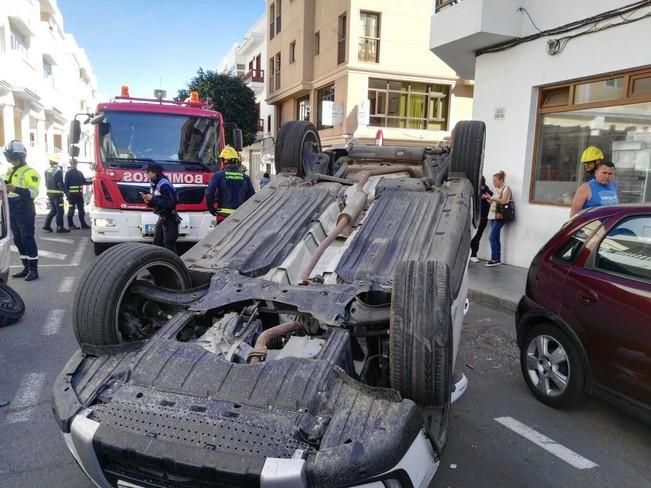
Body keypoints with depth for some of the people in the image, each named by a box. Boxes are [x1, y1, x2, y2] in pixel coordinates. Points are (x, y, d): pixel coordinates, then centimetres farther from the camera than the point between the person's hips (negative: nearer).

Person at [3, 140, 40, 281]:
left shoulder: (30, 172, -10)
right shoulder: (9, 172, 15)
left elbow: (34, 192, -20)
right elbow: (5, 187, 29)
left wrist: (16, 189, -32)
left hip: (24, 211, -8)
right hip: (12, 211, 8)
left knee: (28, 240, -6)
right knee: (18, 240, 11)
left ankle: (34, 269, -1)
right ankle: (26, 267, 20)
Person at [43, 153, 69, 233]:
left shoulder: (47, 171, 7)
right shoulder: (58, 171, -16)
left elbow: (46, 183, 13)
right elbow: (60, 184, -18)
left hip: (49, 193, 8)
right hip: (57, 194, -7)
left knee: (53, 210, 18)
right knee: (60, 211, 2)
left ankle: (47, 225, 13)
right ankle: (60, 228, 5)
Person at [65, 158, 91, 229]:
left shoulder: (79, 173, 15)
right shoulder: (68, 173, -3)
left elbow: (84, 182, 15)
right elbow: (66, 184, -8)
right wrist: (67, 193, -16)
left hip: (79, 194, 6)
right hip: (72, 194, -6)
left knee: (81, 209, 9)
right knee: (71, 209, 0)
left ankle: (83, 224, 15)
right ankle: (71, 225, 8)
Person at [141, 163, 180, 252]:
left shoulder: (164, 185, -21)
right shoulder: (154, 184, 7)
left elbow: (169, 203, -27)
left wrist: (153, 198, -25)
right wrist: (149, 202, -7)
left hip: (169, 219, -10)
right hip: (161, 217, 10)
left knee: (169, 245, -5)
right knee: (157, 243, 15)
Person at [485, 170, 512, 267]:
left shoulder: (506, 189, -4)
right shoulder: (496, 190, 18)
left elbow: (503, 201, -15)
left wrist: (492, 198, -17)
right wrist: (489, 199, 3)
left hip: (499, 216, -8)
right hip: (493, 216, 8)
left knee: (492, 237, -13)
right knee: (496, 238, 7)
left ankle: (494, 259, -9)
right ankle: (498, 259, 10)